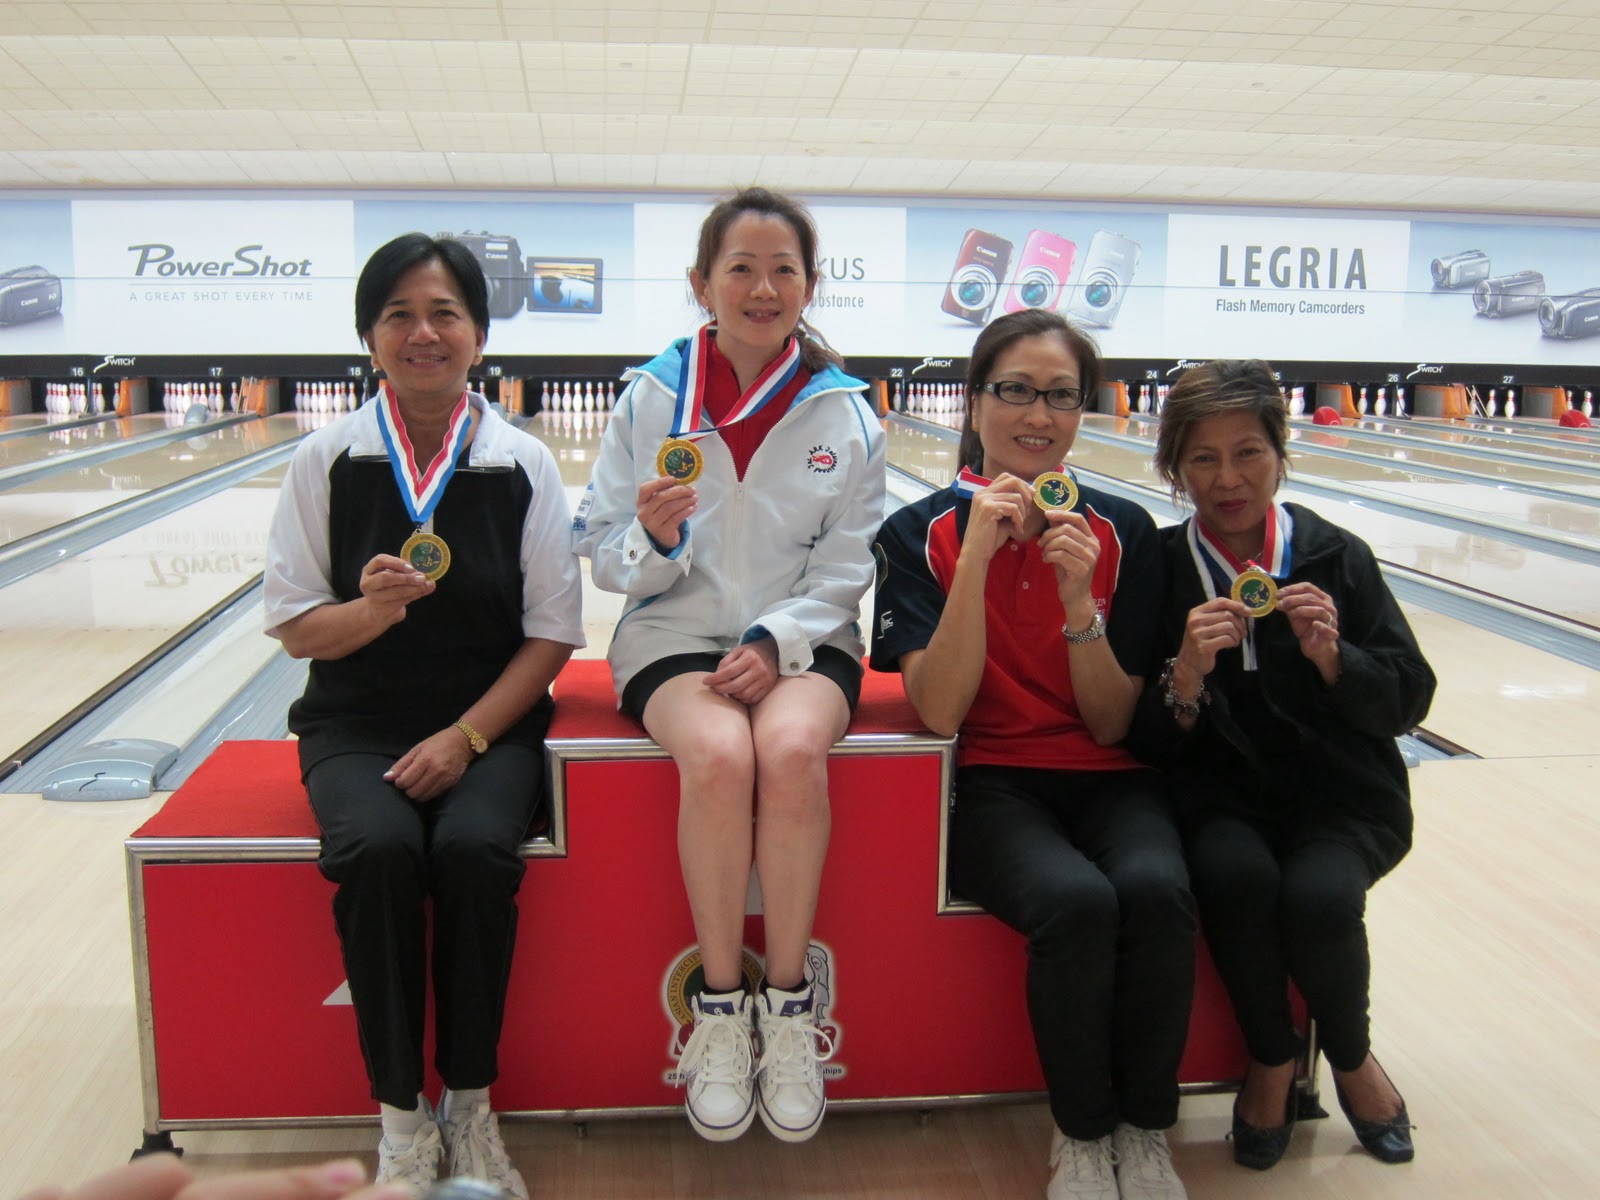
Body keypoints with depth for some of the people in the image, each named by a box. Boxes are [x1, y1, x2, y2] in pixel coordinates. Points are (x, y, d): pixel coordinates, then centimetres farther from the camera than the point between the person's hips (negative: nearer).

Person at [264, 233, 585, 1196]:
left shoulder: (524, 465, -1)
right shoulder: (327, 461, 0)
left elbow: (552, 635, -2)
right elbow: (297, 629, 2)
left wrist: (466, 736, -13)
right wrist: (373, 607, -20)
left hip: (492, 722, 0)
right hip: (358, 725, 1)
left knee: (474, 847, -29)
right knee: (380, 849, -29)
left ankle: (471, 1106, -6)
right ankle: (402, 1116, -8)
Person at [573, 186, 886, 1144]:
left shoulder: (845, 412, 2)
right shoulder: (652, 397, 1)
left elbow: (844, 571, 0)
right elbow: (607, 556, 1)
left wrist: (775, 643, -16)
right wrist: (653, 539, -21)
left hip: (802, 641, 1)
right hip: (676, 636, 0)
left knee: (792, 750, -32)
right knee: (718, 754, -32)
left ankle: (789, 1007, -14)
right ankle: (720, 1009, -14)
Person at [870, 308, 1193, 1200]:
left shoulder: (1126, 533, 1)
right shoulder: (922, 532, -4)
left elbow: (1110, 726, -4)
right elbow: (940, 713, -16)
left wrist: (1079, 598, -19)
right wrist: (978, 554, -22)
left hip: (1108, 782, 2)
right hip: (994, 785, -2)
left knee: (1155, 889, -29)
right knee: (1076, 901, -31)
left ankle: (1146, 1128, -5)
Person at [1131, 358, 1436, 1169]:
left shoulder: (1337, 558, -2)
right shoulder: (1159, 569, -3)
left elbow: (1409, 703, 0)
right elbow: (1144, 743, -5)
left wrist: (1332, 657, -18)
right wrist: (1185, 677, -25)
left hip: (1342, 796, 1)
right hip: (1225, 797, 0)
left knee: (1317, 894, -28)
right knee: (1237, 876, -31)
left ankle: (1351, 1058, 8)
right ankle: (1271, 1062, 1)